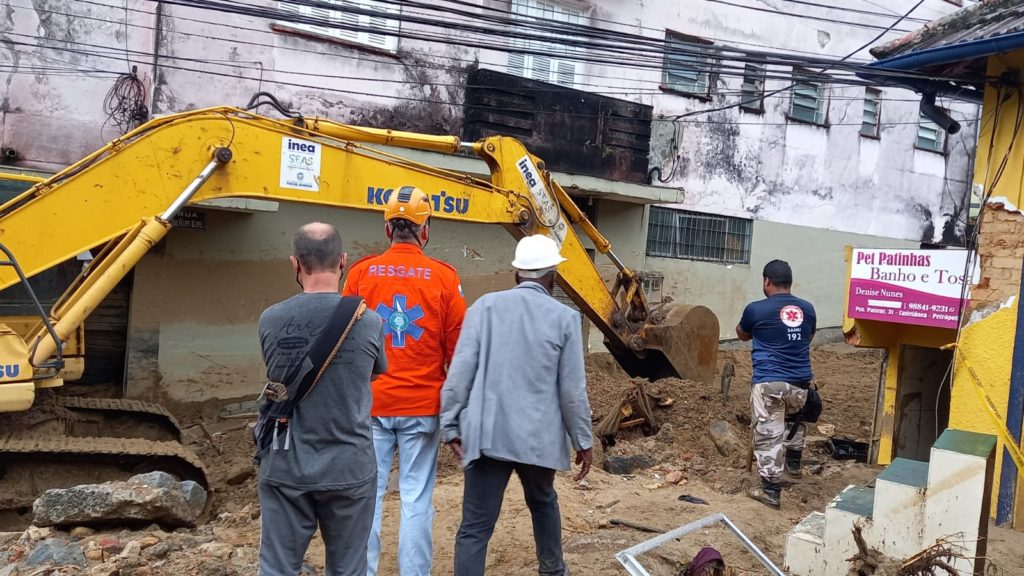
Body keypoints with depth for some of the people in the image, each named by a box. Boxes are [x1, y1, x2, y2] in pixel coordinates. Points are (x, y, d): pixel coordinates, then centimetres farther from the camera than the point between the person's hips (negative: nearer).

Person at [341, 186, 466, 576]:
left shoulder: (360, 273, -2)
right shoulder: (443, 277, -5)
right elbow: (458, 349, -2)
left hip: (369, 404, 1)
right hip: (423, 406, -1)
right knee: (416, 498, 7)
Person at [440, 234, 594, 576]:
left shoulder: (485, 306, -1)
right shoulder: (565, 318, -3)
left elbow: (460, 372, -4)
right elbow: (572, 389, -2)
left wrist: (452, 425, 4)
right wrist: (582, 441, 9)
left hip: (487, 433, -1)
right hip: (539, 435, 1)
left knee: (475, 526, 1)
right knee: (543, 503, 28)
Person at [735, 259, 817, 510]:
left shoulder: (756, 309, -7)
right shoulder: (807, 309, 5)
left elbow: (742, 335, 14)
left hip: (768, 383, -5)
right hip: (800, 382, 5)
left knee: (768, 437, 2)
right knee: (795, 419, 33)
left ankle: (771, 492, 5)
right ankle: (794, 463, 43)